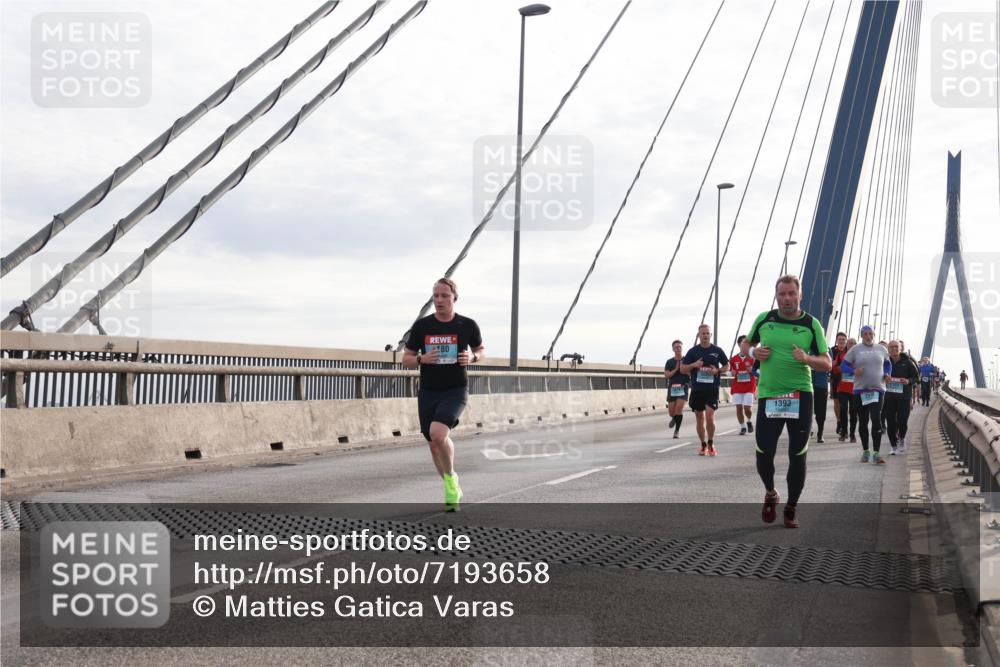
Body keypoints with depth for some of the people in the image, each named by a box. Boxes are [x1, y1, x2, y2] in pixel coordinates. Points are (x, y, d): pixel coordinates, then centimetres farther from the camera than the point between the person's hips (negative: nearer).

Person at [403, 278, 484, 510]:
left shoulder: (467, 325, -3)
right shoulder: (422, 325, -1)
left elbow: (480, 349, 14)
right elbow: (406, 359, 7)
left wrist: (472, 357, -9)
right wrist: (421, 359, -15)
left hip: (456, 390, -3)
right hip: (428, 392, 3)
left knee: (438, 433, -27)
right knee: (435, 445, 9)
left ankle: (451, 478, 0)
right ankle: (452, 490, 33)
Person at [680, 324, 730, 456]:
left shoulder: (717, 350, 3)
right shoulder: (693, 351, 3)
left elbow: (727, 366, 12)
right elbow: (682, 369, 6)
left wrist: (717, 370, -8)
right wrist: (694, 365, -13)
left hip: (712, 389, -2)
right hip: (697, 389, 2)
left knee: (710, 417, -14)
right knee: (699, 418, 8)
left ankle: (711, 444, 4)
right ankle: (703, 445, 22)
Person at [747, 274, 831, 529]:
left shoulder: (811, 324, 0)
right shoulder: (764, 319, 5)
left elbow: (826, 364, 0)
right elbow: (747, 346, 20)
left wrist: (807, 358, -20)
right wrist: (755, 352, -2)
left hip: (800, 395, -1)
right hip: (769, 395, 1)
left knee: (797, 455, 1)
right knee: (764, 453, -4)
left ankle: (791, 508, 18)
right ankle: (770, 493, 26)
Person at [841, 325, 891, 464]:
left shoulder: (881, 349, 8)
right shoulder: (855, 349, 2)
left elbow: (888, 364, 22)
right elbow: (844, 364, 3)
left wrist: (887, 374, 2)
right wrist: (854, 371, -16)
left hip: (877, 389, 0)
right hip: (860, 389, 0)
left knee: (876, 419, -15)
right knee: (863, 421, 9)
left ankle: (876, 453, -15)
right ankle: (865, 451, 22)